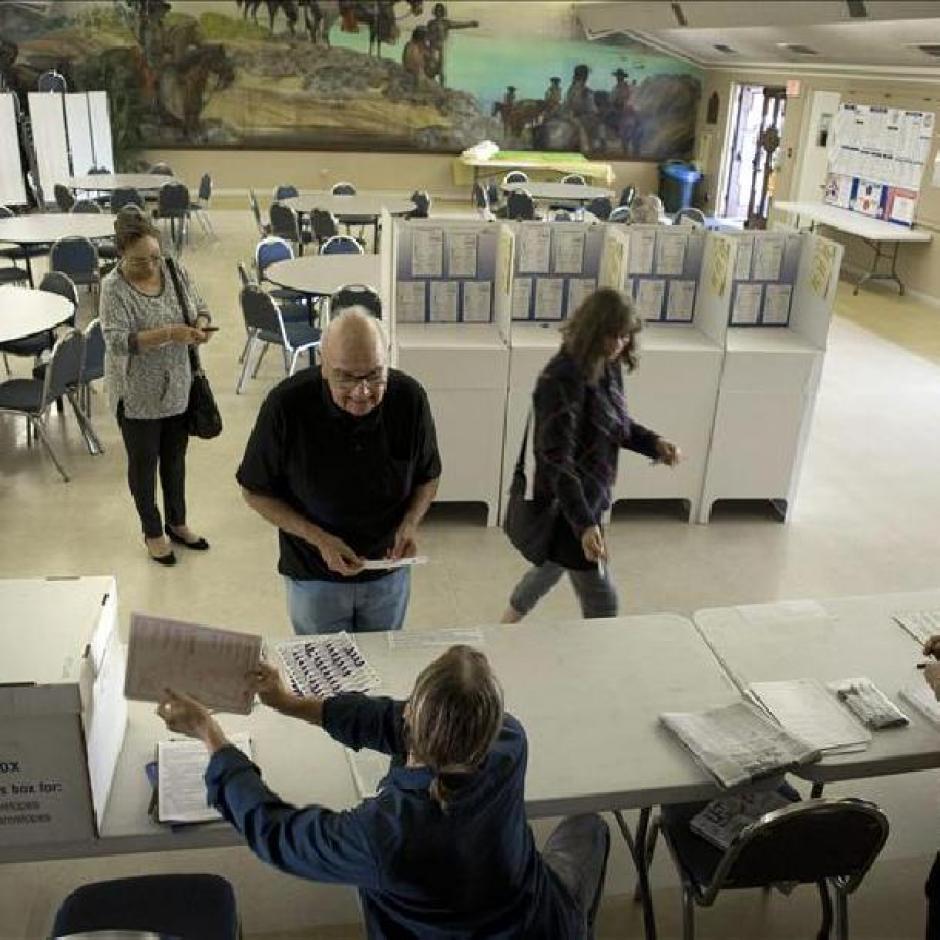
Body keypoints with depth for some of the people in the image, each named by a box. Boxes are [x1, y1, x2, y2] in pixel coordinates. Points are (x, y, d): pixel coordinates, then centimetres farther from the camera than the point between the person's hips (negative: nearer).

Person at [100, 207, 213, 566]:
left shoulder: (174, 269, -4)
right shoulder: (114, 287, -18)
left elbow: (200, 307, 6)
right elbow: (117, 341, -25)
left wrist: (201, 325, -17)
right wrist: (166, 334, -35)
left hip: (178, 387, 5)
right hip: (138, 394, -5)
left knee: (175, 458, 20)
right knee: (144, 464, 12)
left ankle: (177, 523, 39)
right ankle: (152, 532, 31)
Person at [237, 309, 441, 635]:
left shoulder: (410, 398, -18)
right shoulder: (287, 404, -24)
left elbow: (428, 477, -1)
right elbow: (255, 491, -12)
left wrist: (410, 523, -19)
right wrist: (317, 538, -22)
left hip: (389, 573, 2)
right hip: (313, 578, -2)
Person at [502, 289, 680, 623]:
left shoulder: (607, 369, 0)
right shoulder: (562, 379, -27)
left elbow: (618, 425, 14)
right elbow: (557, 460, -31)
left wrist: (654, 443, -6)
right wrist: (584, 524, -39)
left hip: (590, 495, 10)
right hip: (567, 504, -10)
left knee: (552, 567, 29)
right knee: (602, 602, 1)